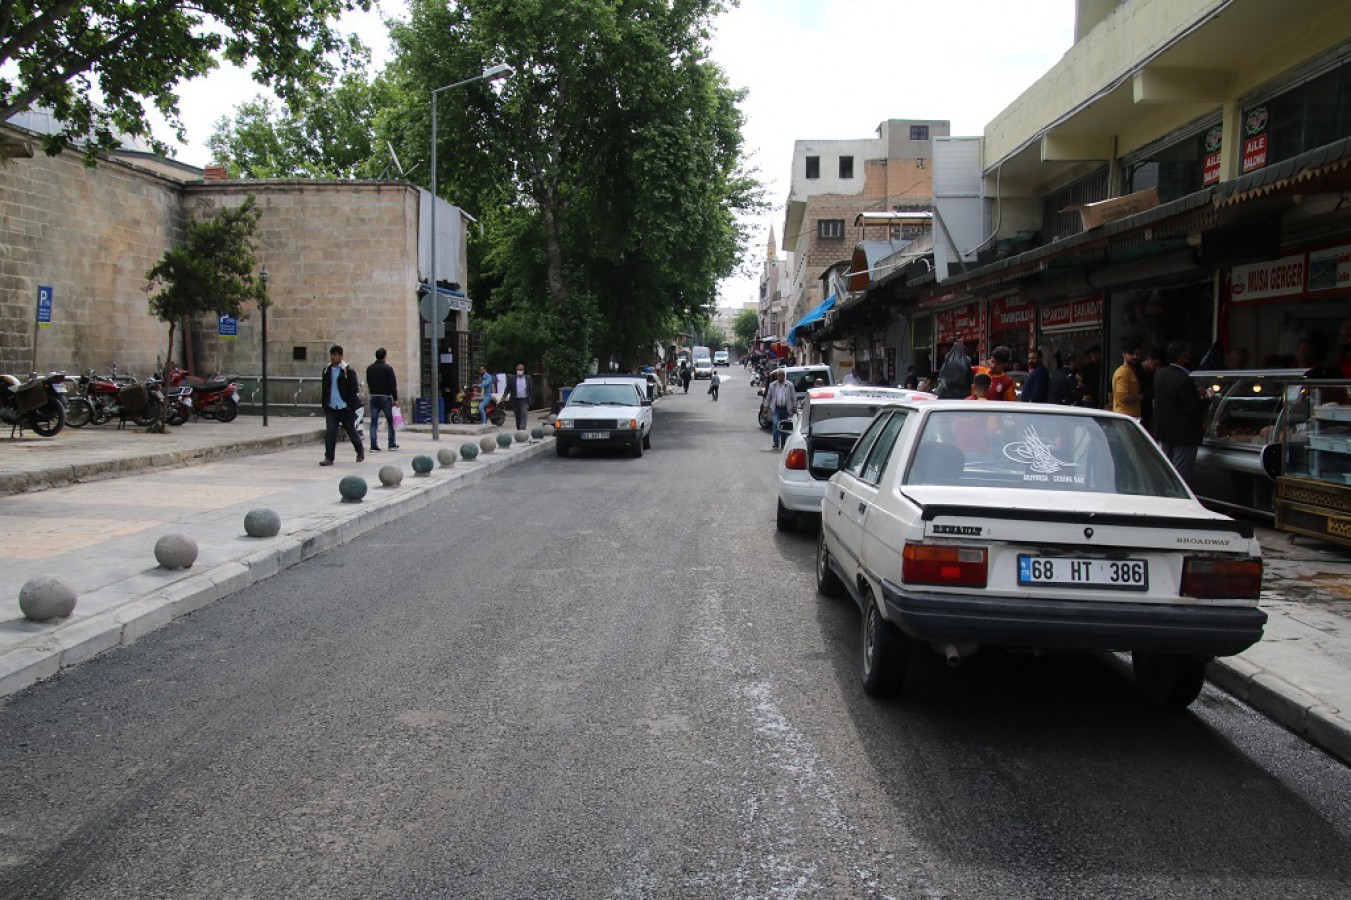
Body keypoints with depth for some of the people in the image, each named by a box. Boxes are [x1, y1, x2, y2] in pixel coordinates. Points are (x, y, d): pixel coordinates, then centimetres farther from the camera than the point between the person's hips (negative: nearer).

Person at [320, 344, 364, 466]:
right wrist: (324, 405, 12)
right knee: (330, 433, -6)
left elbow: (354, 390, -8)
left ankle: (360, 451, 34)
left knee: (351, 431, 11)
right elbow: (324, 389, 15)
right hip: (331, 408, 4)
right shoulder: (326, 370, 7)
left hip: (345, 408, -3)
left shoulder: (348, 371, -8)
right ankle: (329, 458, -3)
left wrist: (353, 407, -12)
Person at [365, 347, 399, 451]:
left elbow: (368, 383, 13)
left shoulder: (369, 368, 8)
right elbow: (393, 385, -9)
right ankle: (392, 444, 7)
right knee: (390, 421, 7)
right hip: (385, 397, -4)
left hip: (374, 397, 4)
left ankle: (373, 445, -2)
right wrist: (395, 399, -5)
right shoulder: (388, 368, -8)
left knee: (374, 422, 4)